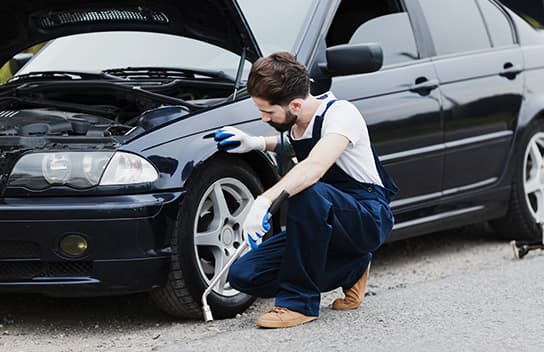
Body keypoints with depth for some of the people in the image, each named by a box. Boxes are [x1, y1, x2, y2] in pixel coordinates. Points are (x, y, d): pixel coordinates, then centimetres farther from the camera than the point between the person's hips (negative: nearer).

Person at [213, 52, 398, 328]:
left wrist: (265, 200, -50)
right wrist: (257, 144, 11)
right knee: (244, 275, -6)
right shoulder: (297, 123, 3)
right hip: (324, 221, 8)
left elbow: (315, 168, -40)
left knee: (308, 191, -40)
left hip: (369, 219, -8)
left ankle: (299, 302, -26)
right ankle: (350, 271, 5)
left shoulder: (341, 114, -21)